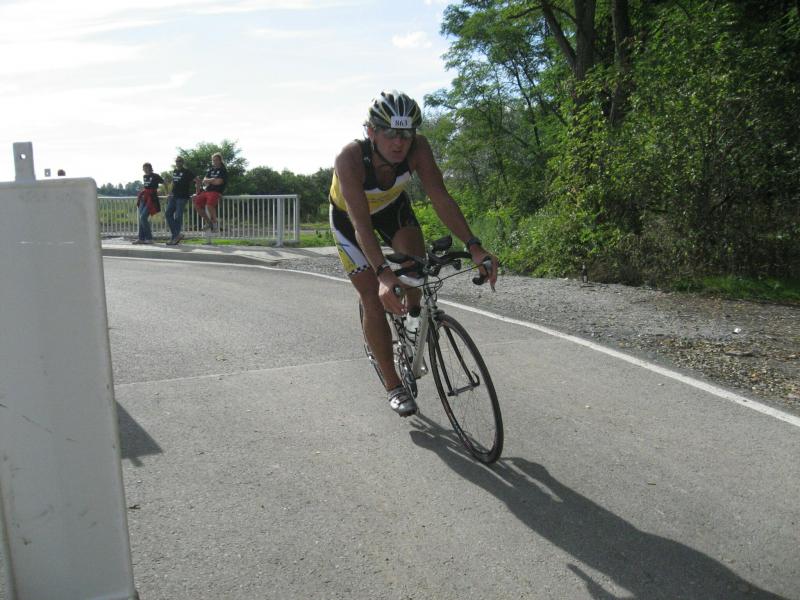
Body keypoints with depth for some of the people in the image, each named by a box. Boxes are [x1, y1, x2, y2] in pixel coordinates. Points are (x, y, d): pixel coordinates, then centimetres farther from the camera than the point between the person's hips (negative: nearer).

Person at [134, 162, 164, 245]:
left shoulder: (155, 176, -8)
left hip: (151, 199, -8)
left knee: (143, 217, -16)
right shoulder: (144, 176, 13)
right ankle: (141, 238, 8)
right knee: (141, 218, 4)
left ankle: (149, 238, -10)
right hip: (144, 198, 8)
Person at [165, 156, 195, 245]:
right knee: (168, 214, -2)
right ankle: (177, 234, 3)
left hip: (182, 197, -7)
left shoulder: (187, 172, -5)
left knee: (178, 217, -8)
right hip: (173, 196, 7)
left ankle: (175, 238, -2)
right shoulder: (174, 171, 15)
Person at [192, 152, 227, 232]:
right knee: (197, 204, -9)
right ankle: (208, 222, 7)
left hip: (216, 192, -7)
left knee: (209, 205, -32)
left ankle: (215, 223, -10)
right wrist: (213, 180, -5)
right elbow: (204, 181, 12)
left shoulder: (223, 170, 0)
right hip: (206, 191, 7)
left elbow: (218, 182, -13)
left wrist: (208, 180, 1)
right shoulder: (210, 169, 20)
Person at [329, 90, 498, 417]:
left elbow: (441, 198, -35)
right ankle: (394, 387, 0)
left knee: (414, 257, -26)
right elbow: (361, 223, -47)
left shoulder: (417, 148, -30)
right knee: (373, 297, -11)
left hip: (391, 205, 3)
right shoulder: (350, 158, -39)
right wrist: (383, 273, -61)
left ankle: (412, 317, 7)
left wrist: (474, 246, -47)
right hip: (349, 216, -3)